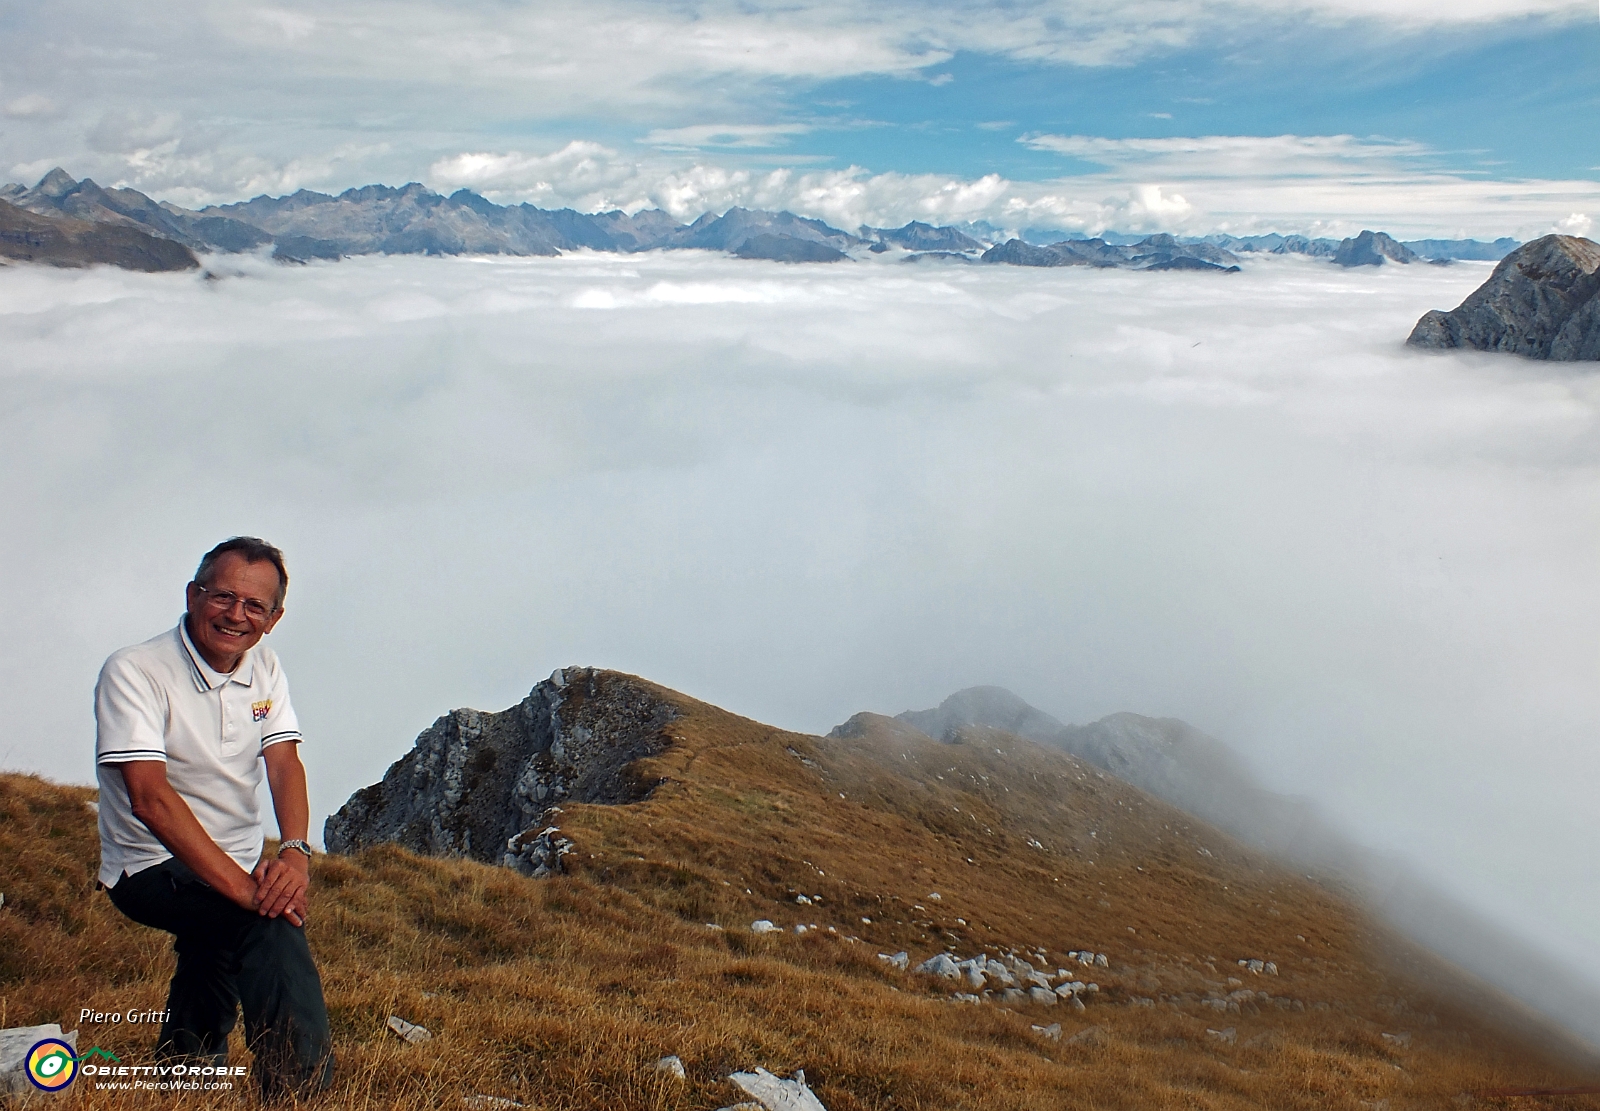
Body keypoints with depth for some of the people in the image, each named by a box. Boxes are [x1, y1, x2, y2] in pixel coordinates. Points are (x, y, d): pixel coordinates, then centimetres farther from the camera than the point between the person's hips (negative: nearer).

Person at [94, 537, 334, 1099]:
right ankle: (302, 1088, -22)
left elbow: (284, 763, -7)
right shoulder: (133, 671, -18)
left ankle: (182, 1065, 37)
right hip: (151, 867, -7)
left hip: (238, 864, 8)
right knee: (272, 917, -27)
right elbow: (150, 798, -28)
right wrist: (241, 886, -36)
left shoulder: (263, 667, 3)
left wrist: (294, 852, -28)